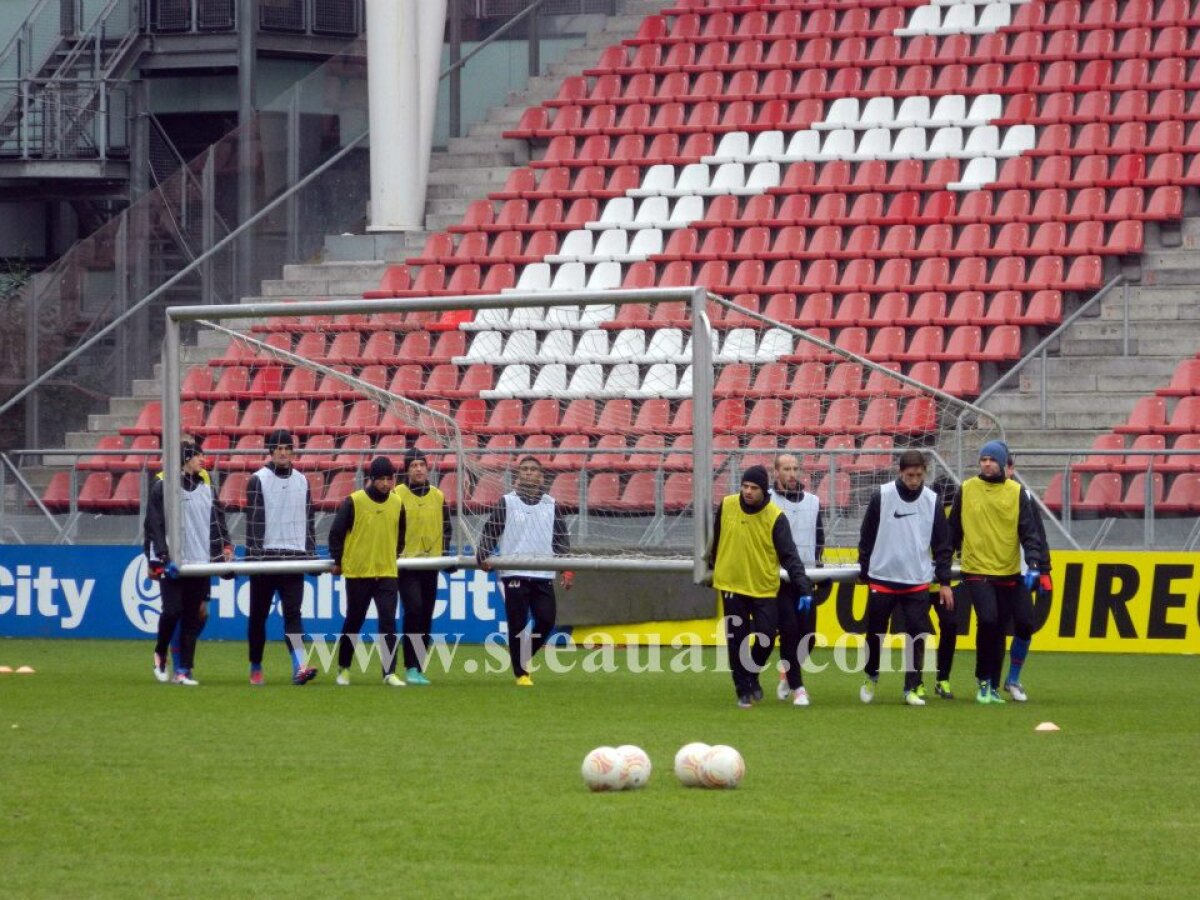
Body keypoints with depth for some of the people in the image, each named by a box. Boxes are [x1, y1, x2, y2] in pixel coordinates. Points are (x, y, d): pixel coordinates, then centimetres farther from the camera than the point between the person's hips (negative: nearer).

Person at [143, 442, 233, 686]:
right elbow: (154, 525, -6)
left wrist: (224, 547, 2)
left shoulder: (207, 489, 15)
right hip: (172, 563, -5)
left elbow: (217, 522, 18)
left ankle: (183, 670, 4)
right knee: (172, 611, -11)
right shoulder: (163, 487, -2)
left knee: (193, 617, 0)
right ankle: (160, 654, 16)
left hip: (200, 563, 5)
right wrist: (159, 559, -14)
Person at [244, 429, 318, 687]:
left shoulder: (301, 481, 12)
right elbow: (253, 521, -6)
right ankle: (256, 669, 16)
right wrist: (254, 555, -13)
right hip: (265, 558, -2)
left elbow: (308, 520, 16)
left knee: (293, 612, -9)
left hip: (294, 558, 2)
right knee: (259, 615, 6)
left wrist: (312, 554, 9)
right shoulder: (258, 481, -1)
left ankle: (299, 667, -19)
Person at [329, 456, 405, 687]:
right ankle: (343, 668, 25)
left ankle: (390, 672, -6)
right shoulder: (354, 502, -8)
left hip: (387, 573, 2)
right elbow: (336, 532, -2)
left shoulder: (396, 503, 4)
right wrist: (338, 561, 0)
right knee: (353, 622, 8)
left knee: (388, 623, -7)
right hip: (357, 573, -2)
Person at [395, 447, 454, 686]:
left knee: (426, 616, 6)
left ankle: (417, 668, 14)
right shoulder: (398, 495, -3)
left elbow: (446, 529, 16)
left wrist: (445, 555, 5)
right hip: (406, 564, -5)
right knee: (414, 610, -18)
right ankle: (411, 668, -17)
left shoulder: (438, 497, 10)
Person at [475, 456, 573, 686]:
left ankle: (523, 656, 18)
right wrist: (483, 557, -14)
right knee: (517, 625, -4)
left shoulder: (550, 505, 11)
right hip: (514, 574, -2)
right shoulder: (507, 502, 4)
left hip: (544, 576, 2)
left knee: (547, 620, -6)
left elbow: (562, 540, 13)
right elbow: (489, 531, 2)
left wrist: (568, 570, 5)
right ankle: (521, 673, 6)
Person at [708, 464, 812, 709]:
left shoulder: (775, 517, -13)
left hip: (764, 588, -1)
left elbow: (789, 556, -15)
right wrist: (711, 568, 22)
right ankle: (743, 690, 12)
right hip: (732, 586, 1)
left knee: (766, 638, -2)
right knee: (737, 641, 1)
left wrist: (804, 588, -23)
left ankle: (751, 676, 26)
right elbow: (716, 541, 11)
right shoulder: (727, 506, -5)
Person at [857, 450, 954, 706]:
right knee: (875, 632, 9)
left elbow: (942, 545, 4)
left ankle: (912, 688, 4)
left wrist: (944, 581, 1)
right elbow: (866, 537, 2)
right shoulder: (881, 497, -6)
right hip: (882, 579, -1)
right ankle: (871, 678, 31)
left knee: (916, 635, -3)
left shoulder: (932, 501, -1)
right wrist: (864, 571, 3)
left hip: (918, 582, 1)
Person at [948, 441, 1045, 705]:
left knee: (998, 631, 8)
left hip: (1008, 574, 1)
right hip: (976, 571, -1)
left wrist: (1034, 564, -13)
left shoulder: (1016, 492, 1)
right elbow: (953, 529, 10)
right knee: (987, 620, -19)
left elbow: (1029, 532, -2)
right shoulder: (966, 490, 2)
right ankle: (984, 680, -5)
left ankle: (993, 687, 19)